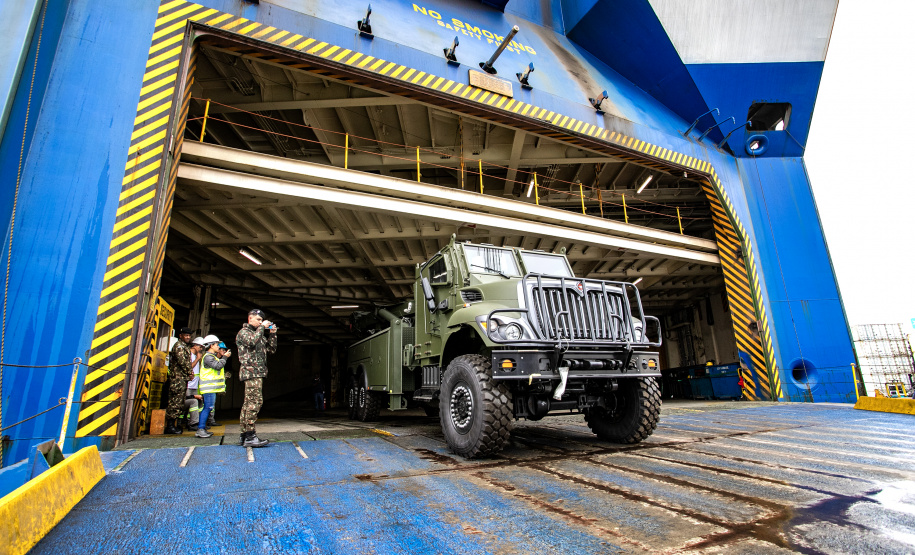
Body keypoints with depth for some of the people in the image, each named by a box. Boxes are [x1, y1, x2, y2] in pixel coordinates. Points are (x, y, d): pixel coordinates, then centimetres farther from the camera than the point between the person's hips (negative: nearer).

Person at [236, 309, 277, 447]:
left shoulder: (260, 334, 23)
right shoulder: (243, 332, -2)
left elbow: (272, 349, 19)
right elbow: (252, 341, -24)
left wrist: (272, 334, 9)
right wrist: (262, 327, -13)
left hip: (258, 372, 9)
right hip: (251, 372, -9)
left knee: (249, 402, 9)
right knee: (255, 401, -15)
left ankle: (244, 436, 13)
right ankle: (250, 436, -15)